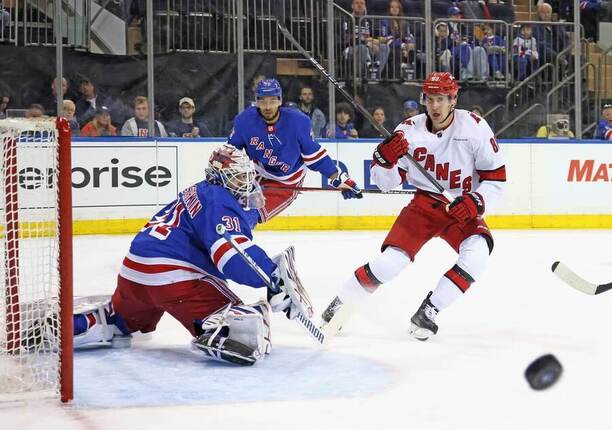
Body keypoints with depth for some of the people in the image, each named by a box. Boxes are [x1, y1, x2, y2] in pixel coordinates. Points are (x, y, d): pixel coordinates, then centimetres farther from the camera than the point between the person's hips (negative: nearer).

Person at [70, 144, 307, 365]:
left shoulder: (197, 193, 26)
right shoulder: (219, 201, -6)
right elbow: (234, 255, -20)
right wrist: (273, 275, -21)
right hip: (171, 275, -10)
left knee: (125, 319, 37)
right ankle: (217, 334, -45)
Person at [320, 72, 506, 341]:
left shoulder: (474, 127, -15)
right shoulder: (410, 130, -10)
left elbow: (496, 178, -10)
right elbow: (386, 183, -5)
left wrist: (475, 202, -27)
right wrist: (385, 158, -25)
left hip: (463, 209, 0)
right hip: (424, 204, 0)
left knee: (477, 251, -29)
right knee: (391, 259, -17)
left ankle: (427, 313, -16)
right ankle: (341, 304, 7)